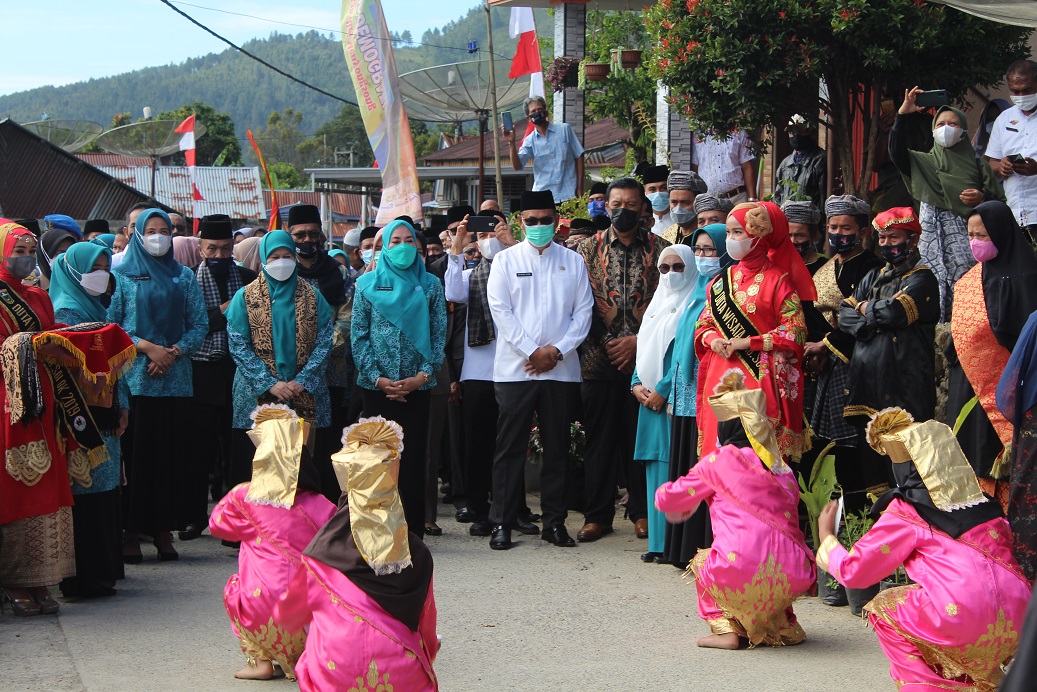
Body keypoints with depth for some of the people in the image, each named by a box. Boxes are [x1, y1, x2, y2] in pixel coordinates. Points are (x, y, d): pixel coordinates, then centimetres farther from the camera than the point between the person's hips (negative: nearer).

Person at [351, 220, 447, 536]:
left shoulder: (429, 284, 7)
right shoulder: (368, 283, 6)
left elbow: (439, 334, 4)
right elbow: (358, 335, 3)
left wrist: (424, 375, -9)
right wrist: (377, 377, -7)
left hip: (417, 385, 0)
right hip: (377, 387, 0)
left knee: (413, 457, -1)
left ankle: (413, 530, 4)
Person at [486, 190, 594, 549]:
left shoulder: (573, 261, 11)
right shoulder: (506, 260, 6)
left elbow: (583, 311, 6)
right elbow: (500, 310, -2)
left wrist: (556, 350, -7)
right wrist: (531, 351, -10)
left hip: (561, 369, 2)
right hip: (514, 368, -2)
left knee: (557, 447, 6)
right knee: (510, 447, -1)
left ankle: (554, 521, 13)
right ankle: (502, 523, 3)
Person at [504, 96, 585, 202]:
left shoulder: (564, 129, 5)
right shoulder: (529, 141, 6)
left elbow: (579, 157, 7)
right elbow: (517, 166, -6)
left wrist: (580, 188, 1)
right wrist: (511, 143, -19)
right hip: (543, 196, 1)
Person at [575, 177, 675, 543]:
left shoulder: (659, 249, 5)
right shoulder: (588, 249, 8)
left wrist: (638, 341, -8)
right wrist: (606, 343, -5)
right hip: (599, 359, 1)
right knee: (600, 438, 4)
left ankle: (641, 510, 16)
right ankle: (598, 514, 12)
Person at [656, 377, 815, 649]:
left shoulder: (720, 460, 6)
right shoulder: (781, 467, 17)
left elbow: (668, 499, 13)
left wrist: (663, 493, 40)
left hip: (741, 575, -5)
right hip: (792, 579, 5)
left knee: (702, 560, 28)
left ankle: (726, 629, 10)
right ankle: (783, 626, 21)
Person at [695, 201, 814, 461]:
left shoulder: (777, 280, -3)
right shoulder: (723, 279, 14)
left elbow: (796, 330, -8)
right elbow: (704, 323, 19)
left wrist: (748, 343, -12)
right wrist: (712, 339, -4)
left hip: (761, 378, -5)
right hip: (721, 379, 5)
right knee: (718, 444, 1)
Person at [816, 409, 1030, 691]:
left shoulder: (906, 512, 4)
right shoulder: (983, 502, 17)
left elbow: (851, 572, 10)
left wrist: (826, 536, 29)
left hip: (964, 623, -6)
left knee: (881, 608, 20)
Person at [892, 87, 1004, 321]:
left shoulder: (977, 166, 13)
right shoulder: (924, 163, 14)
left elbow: (1001, 202, 13)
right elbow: (896, 151, -4)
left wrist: (982, 198, -7)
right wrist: (902, 115, -11)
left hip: (966, 238, -1)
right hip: (933, 238, 1)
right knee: (936, 294, -8)